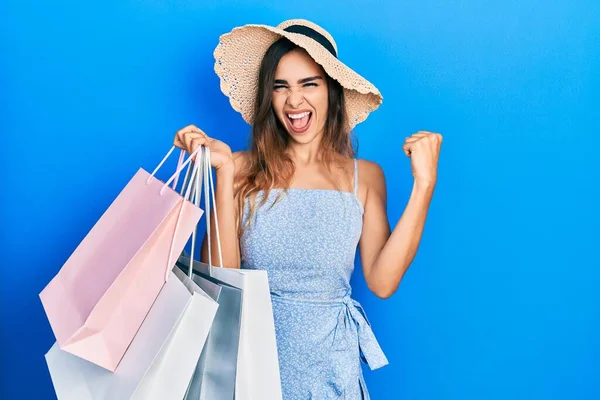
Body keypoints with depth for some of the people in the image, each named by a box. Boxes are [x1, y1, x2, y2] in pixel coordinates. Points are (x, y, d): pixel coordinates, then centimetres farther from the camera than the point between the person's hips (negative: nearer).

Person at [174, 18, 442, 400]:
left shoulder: (365, 175, -2)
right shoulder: (244, 168, -6)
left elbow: (382, 281, -10)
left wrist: (423, 186, -14)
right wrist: (224, 173, -18)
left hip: (327, 360, 1)